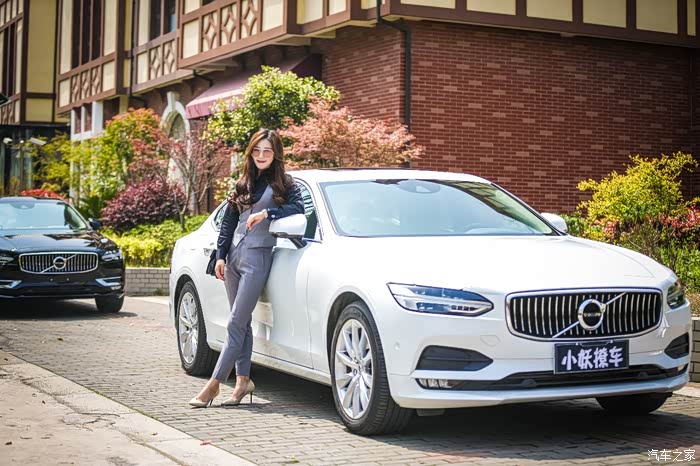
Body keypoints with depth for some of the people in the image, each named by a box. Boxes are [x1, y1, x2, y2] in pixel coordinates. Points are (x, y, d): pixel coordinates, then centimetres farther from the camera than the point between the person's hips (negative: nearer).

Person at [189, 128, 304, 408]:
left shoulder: (283, 184, 3)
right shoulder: (242, 185, 18)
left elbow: (298, 208, -13)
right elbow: (228, 222, 17)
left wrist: (266, 212, -20)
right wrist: (220, 255, 9)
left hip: (257, 257, -6)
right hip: (233, 256, 6)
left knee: (236, 324, -7)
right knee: (242, 323, 7)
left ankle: (214, 384, -7)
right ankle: (243, 380, 11)